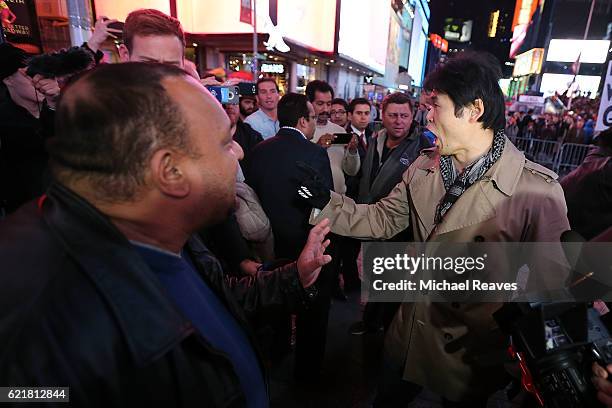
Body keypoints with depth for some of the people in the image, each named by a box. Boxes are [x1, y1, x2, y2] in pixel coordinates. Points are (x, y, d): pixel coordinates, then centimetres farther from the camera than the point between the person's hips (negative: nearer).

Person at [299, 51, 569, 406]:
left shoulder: (537, 192, -23)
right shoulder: (424, 167, -6)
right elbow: (384, 218, 0)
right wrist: (327, 202, -9)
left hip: (470, 361, -4)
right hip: (409, 335, 5)